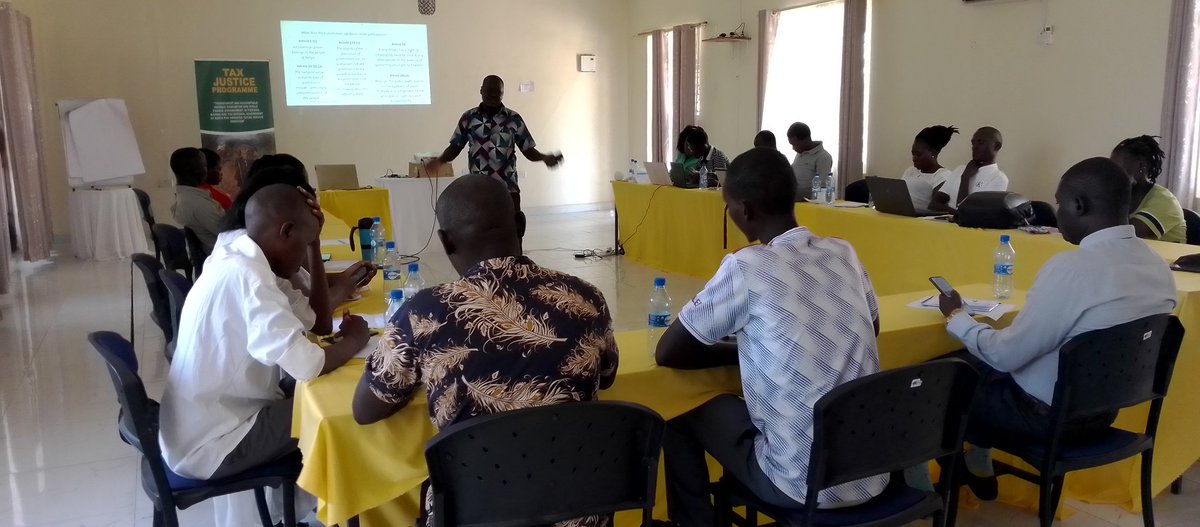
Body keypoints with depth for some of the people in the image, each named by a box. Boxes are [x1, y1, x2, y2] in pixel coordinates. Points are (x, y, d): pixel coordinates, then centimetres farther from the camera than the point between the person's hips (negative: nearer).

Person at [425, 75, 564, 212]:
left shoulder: (514, 119, 1)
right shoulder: (468, 117, 3)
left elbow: (528, 149, 2)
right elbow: (455, 146, 6)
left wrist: (545, 157, -18)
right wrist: (439, 160, -13)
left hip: (508, 189, 0)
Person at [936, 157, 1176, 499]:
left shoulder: (1072, 266, -29)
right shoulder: (1158, 267, -4)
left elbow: (1007, 356, -23)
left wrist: (956, 316, -6)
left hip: (1048, 414, -8)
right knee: (975, 361, 23)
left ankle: (976, 466, 34)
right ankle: (977, 464, 33)